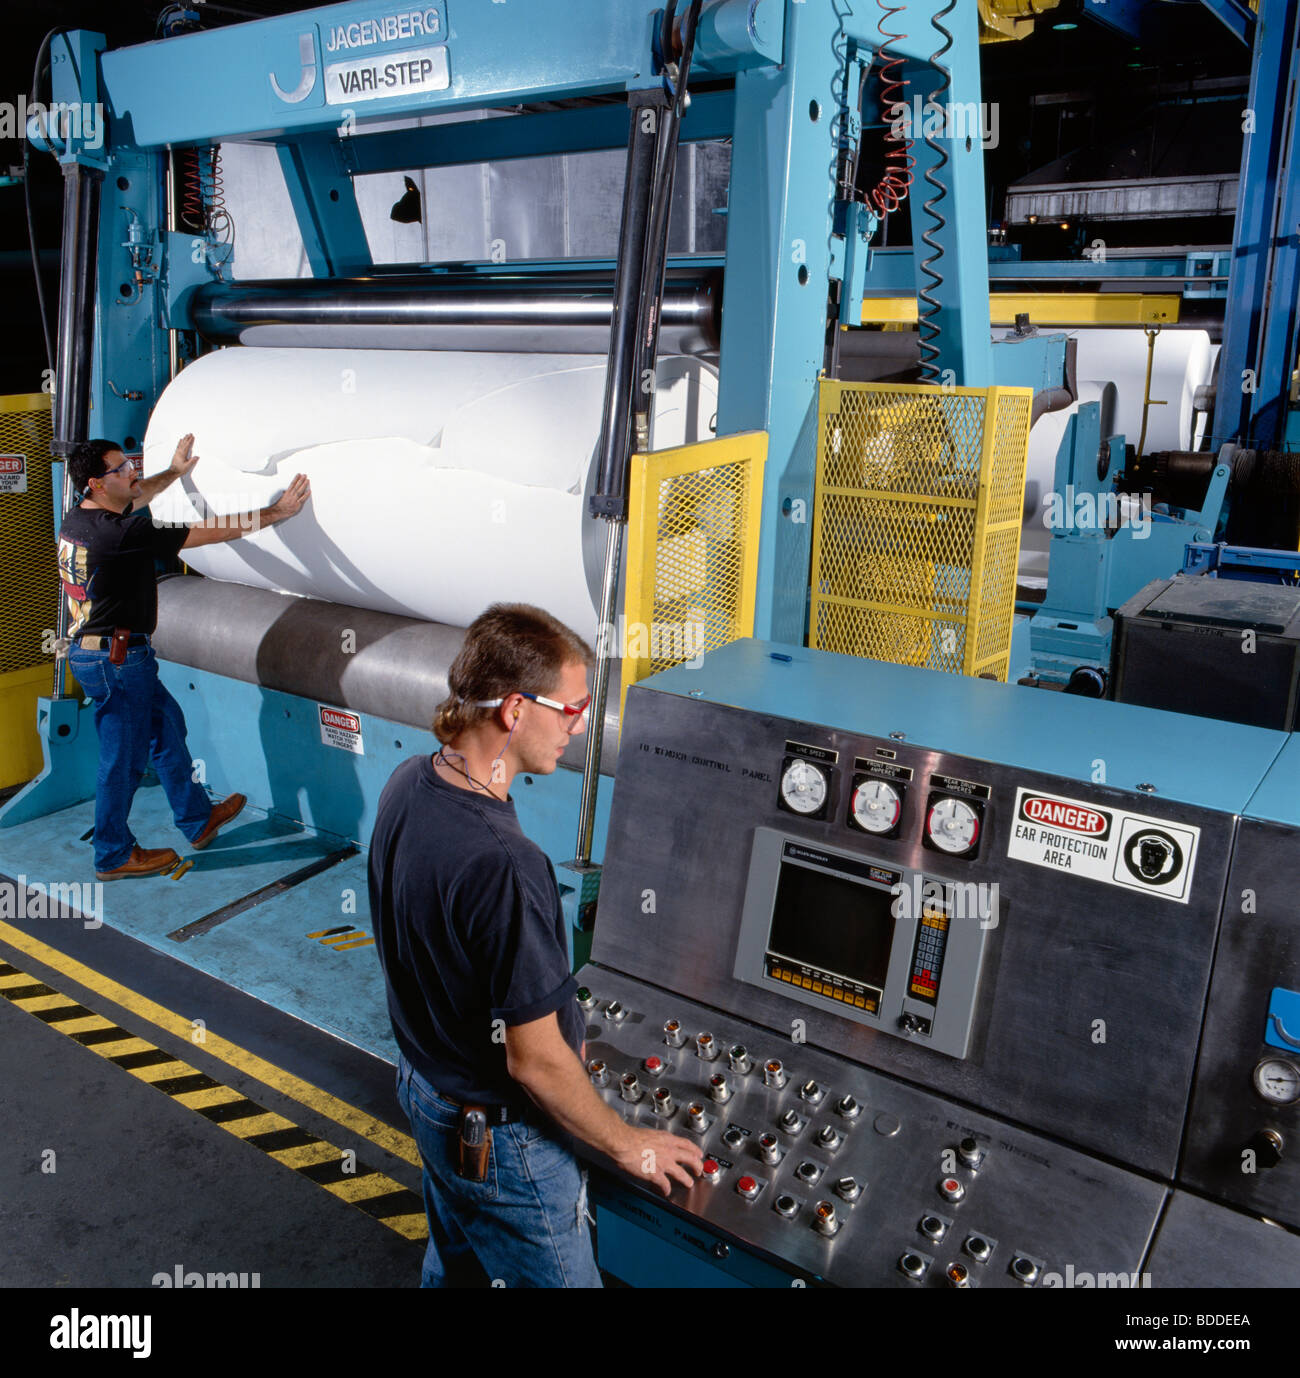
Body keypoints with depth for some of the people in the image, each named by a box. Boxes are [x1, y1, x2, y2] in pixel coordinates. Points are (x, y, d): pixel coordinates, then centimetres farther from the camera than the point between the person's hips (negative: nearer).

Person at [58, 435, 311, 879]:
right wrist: (277, 512, -12)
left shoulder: (78, 518, 5)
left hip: (90, 648, 10)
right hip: (116, 659, -10)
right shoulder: (121, 533, -24)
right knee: (123, 756, 3)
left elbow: (134, 497, 27)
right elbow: (213, 532, -20)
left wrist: (175, 471, 42)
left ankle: (198, 819, 35)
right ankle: (113, 856, 19)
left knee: (166, 723, 21)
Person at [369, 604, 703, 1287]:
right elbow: (535, 1061, -28)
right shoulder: (501, 865, -38)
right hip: (500, 1140, -8)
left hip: (423, 1080, 8)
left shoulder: (407, 784, -9)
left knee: (454, 1263, 30)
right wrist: (629, 1146, -11)